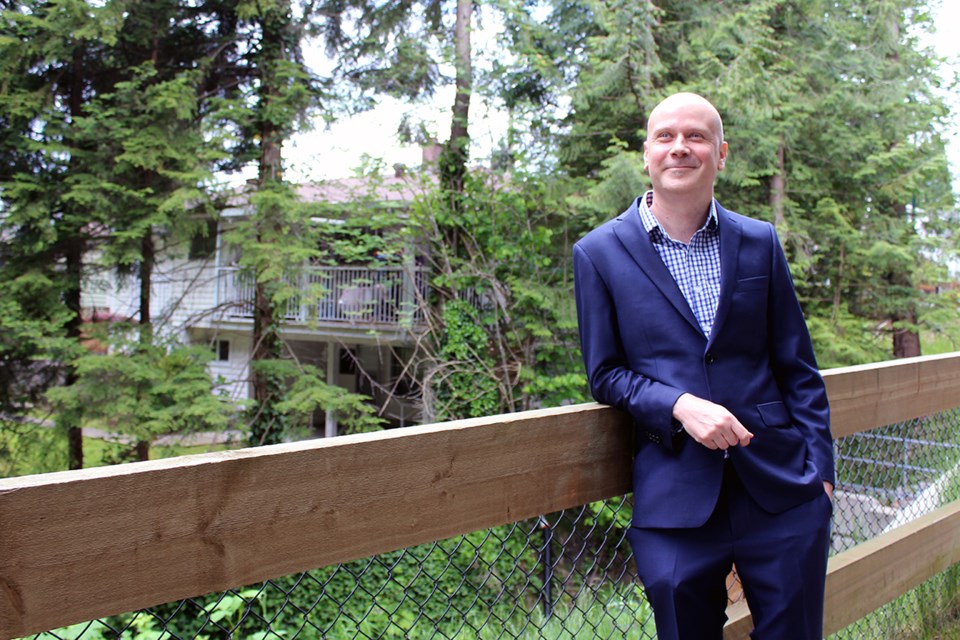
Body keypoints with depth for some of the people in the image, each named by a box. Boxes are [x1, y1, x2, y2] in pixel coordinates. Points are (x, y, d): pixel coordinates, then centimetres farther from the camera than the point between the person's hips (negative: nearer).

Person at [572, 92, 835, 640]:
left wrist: (820, 468, 3)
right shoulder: (600, 253, 0)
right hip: (675, 499, -2)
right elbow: (605, 374, 2)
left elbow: (797, 367, 9)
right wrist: (679, 406, -15)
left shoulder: (760, 243, 7)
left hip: (783, 492, 2)